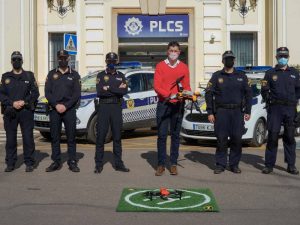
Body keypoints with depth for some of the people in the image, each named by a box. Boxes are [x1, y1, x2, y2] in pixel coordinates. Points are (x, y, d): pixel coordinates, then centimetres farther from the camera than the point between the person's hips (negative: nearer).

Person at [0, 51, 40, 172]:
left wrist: (24, 102, -10)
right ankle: (10, 163, 12)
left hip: (26, 111, -1)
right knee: (10, 138, 4)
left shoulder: (29, 76, 10)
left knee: (28, 138, -4)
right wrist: (12, 103, -10)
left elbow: (35, 93, 5)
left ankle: (29, 163, 3)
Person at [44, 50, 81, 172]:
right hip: (54, 109, 2)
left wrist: (66, 106, -10)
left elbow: (77, 93, 1)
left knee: (71, 137, 0)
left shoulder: (74, 75, 7)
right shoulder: (52, 74, 11)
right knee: (55, 137, 4)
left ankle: (72, 162, 6)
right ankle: (56, 162, 11)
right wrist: (56, 105, -10)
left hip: (69, 109, -1)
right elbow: (47, 92, 4)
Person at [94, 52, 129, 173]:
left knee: (117, 137, 7)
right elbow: (100, 92, -10)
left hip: (116, 108, 2)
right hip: (103, 107, -2)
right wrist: (117, 90, -9)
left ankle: (118, 163, 13)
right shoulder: (101, 75, 6)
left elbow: (124, 91, -5)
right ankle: (98, 164, 5)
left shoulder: (121, 76, 11)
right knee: (100, 136, -2)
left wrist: (109, 88, -11)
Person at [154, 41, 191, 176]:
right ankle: (161, 164, 5)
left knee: (175, 134, 5)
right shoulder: (160, 66, 4)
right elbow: (156, 86, -4)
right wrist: (169, 95, -18)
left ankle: (173, 164, 12)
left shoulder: (184, 67, 9)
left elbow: (187, 86, 10)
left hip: (178, 105, 2)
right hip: (163, 104, -1)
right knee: (162, 134, -2)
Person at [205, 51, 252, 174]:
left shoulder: (241, 76, 12)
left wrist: (247, 111, 5)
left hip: (237, 112, 2)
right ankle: (220, 164, 7)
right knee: (221, 139, -3)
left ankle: (234, 164, 11)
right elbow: (209, 94, 4)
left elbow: (248, 93, 13)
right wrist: (210, 112, -3)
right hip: (221, 112, -1)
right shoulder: (216, 76, 7)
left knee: (237, 139, -1)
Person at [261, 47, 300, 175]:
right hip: (275, 109, -2)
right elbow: (264, 90, 6)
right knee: (272, 136, -3)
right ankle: (269, 165, 4)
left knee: (289, 137, 6)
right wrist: (269, 102, -1)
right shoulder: (270, 73, 6)